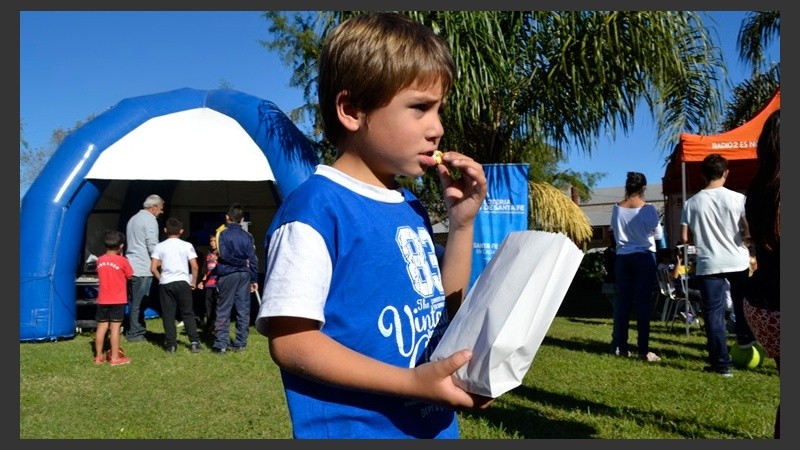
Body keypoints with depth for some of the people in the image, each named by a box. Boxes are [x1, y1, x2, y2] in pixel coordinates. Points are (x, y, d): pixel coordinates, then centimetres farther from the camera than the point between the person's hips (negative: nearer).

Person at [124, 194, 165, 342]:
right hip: (143, 268, -9)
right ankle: (135, 334, 1)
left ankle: (132, 330, 20)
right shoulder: (150, 219, -10)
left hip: (132, 266, 9)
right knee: (139, 302, -3)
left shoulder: (134, 219, 20)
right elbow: (153, 246, -15)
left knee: (135, 301, 15)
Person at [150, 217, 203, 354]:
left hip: (165, 283, 1)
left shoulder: (159, 246, 3)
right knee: (188, 314, 8)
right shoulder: (187, 245, 0)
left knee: (168, 315, 7)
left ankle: (171, 345, 7)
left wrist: (161, 278, 13)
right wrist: (194, 282, 8)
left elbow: (153, 268, -3)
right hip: (183, 282, 0)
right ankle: (194, 342, 4)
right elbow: (195, 266, -5)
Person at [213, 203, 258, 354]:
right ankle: (240, 343, 12)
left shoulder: (223, 234, -5)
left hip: (228, 274, -3)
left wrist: (240, 262, -5)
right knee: (243, 310, 8)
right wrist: (254, 279, 6)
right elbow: (253, 259, 1)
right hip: (244, 275, 3)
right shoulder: (247, 236, 4)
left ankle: (221, 343, 1)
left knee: (223, 310, 3)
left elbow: (224, 255, -16)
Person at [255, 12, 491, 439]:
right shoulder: (316, 206, -18)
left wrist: (462, 223, -1)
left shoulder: (410, 207, 5)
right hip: (354, 429, -7)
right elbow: (290, 342, -20)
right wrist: (412, 382, -26)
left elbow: (444, 308, 11)